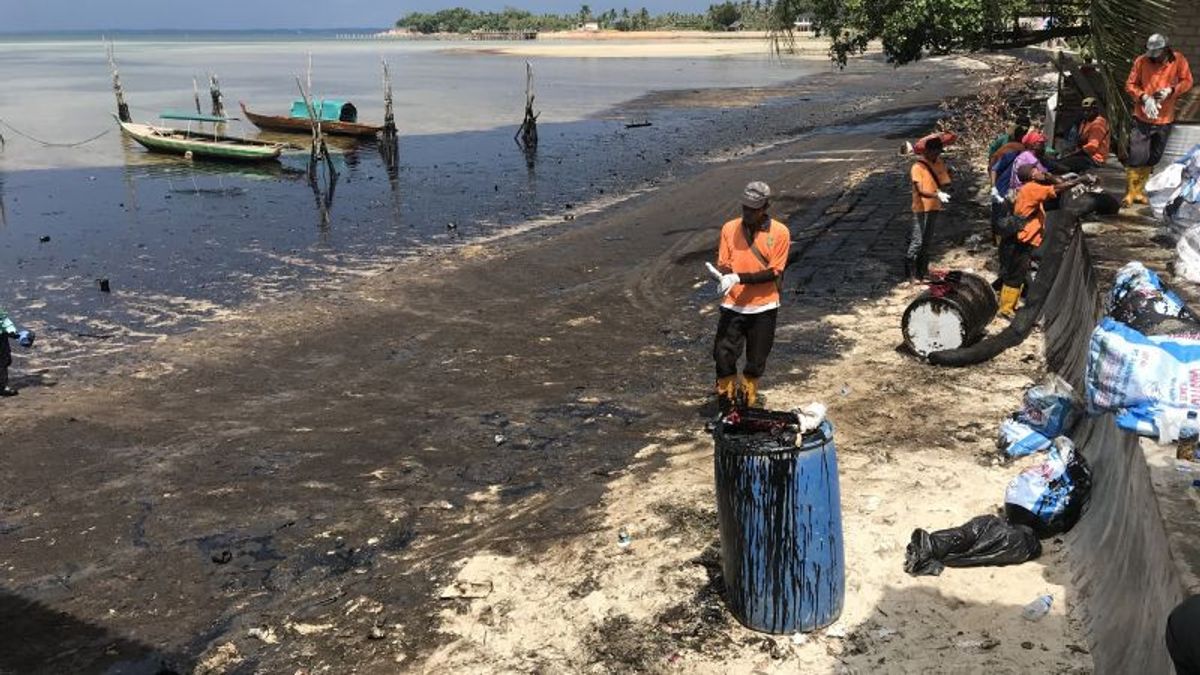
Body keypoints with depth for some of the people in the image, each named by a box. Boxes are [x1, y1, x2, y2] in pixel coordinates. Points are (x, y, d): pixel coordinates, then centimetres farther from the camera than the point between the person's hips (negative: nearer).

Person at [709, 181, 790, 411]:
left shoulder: (780, 232, -7)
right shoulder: (729, 228, 0)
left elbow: (773, 272, -11)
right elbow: (723, 264, 1)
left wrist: (739, 278, -22)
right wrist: (722, 275, -24)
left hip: (763, 307, -1)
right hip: (732, 306, 1)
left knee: (756, 362, 9)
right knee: (723, 356, -4)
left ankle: (747, 406, 29)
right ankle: (726, 407, 14)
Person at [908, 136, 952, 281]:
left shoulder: (939, 163, 4)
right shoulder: (917, 167, -17)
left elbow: (945, 182, 12)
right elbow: (920, 191, -26)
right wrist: (937, 195, -39)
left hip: (934, 207, 7)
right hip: (921, 209, -7)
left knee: (927, 241, 15)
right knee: (917, 241, -7)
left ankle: (922, 270, 26)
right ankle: (910, 273, 0)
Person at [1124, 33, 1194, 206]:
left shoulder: (1178, 60, -4)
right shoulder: (1141, 61, -8)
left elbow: (1187, 81, 2)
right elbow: (1130, 84, -3)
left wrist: (1171, 90, -17)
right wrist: (1144, 97, -19)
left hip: (1165, 119, 3)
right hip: (1142, 118, -3)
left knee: (1152, 159, 12)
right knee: (1137, 157, -8)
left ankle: (1139, 191, 24)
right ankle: (1130, 193, 2)